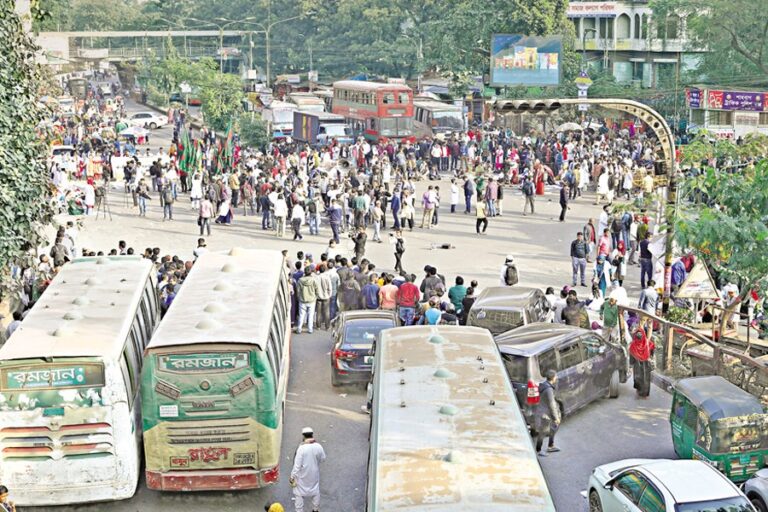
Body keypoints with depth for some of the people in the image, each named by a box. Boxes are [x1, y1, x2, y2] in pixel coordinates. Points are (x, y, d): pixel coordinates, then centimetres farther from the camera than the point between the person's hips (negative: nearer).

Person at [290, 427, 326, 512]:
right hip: (314, 474, 4)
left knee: (299, 493, 12)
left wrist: (292, 476, -11)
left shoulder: (301, 448, -25)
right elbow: (323, 459, 2)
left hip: (303, 476, -4)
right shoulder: (318, 447, -13)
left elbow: (297, 464, -21)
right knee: (315, 492, 22)